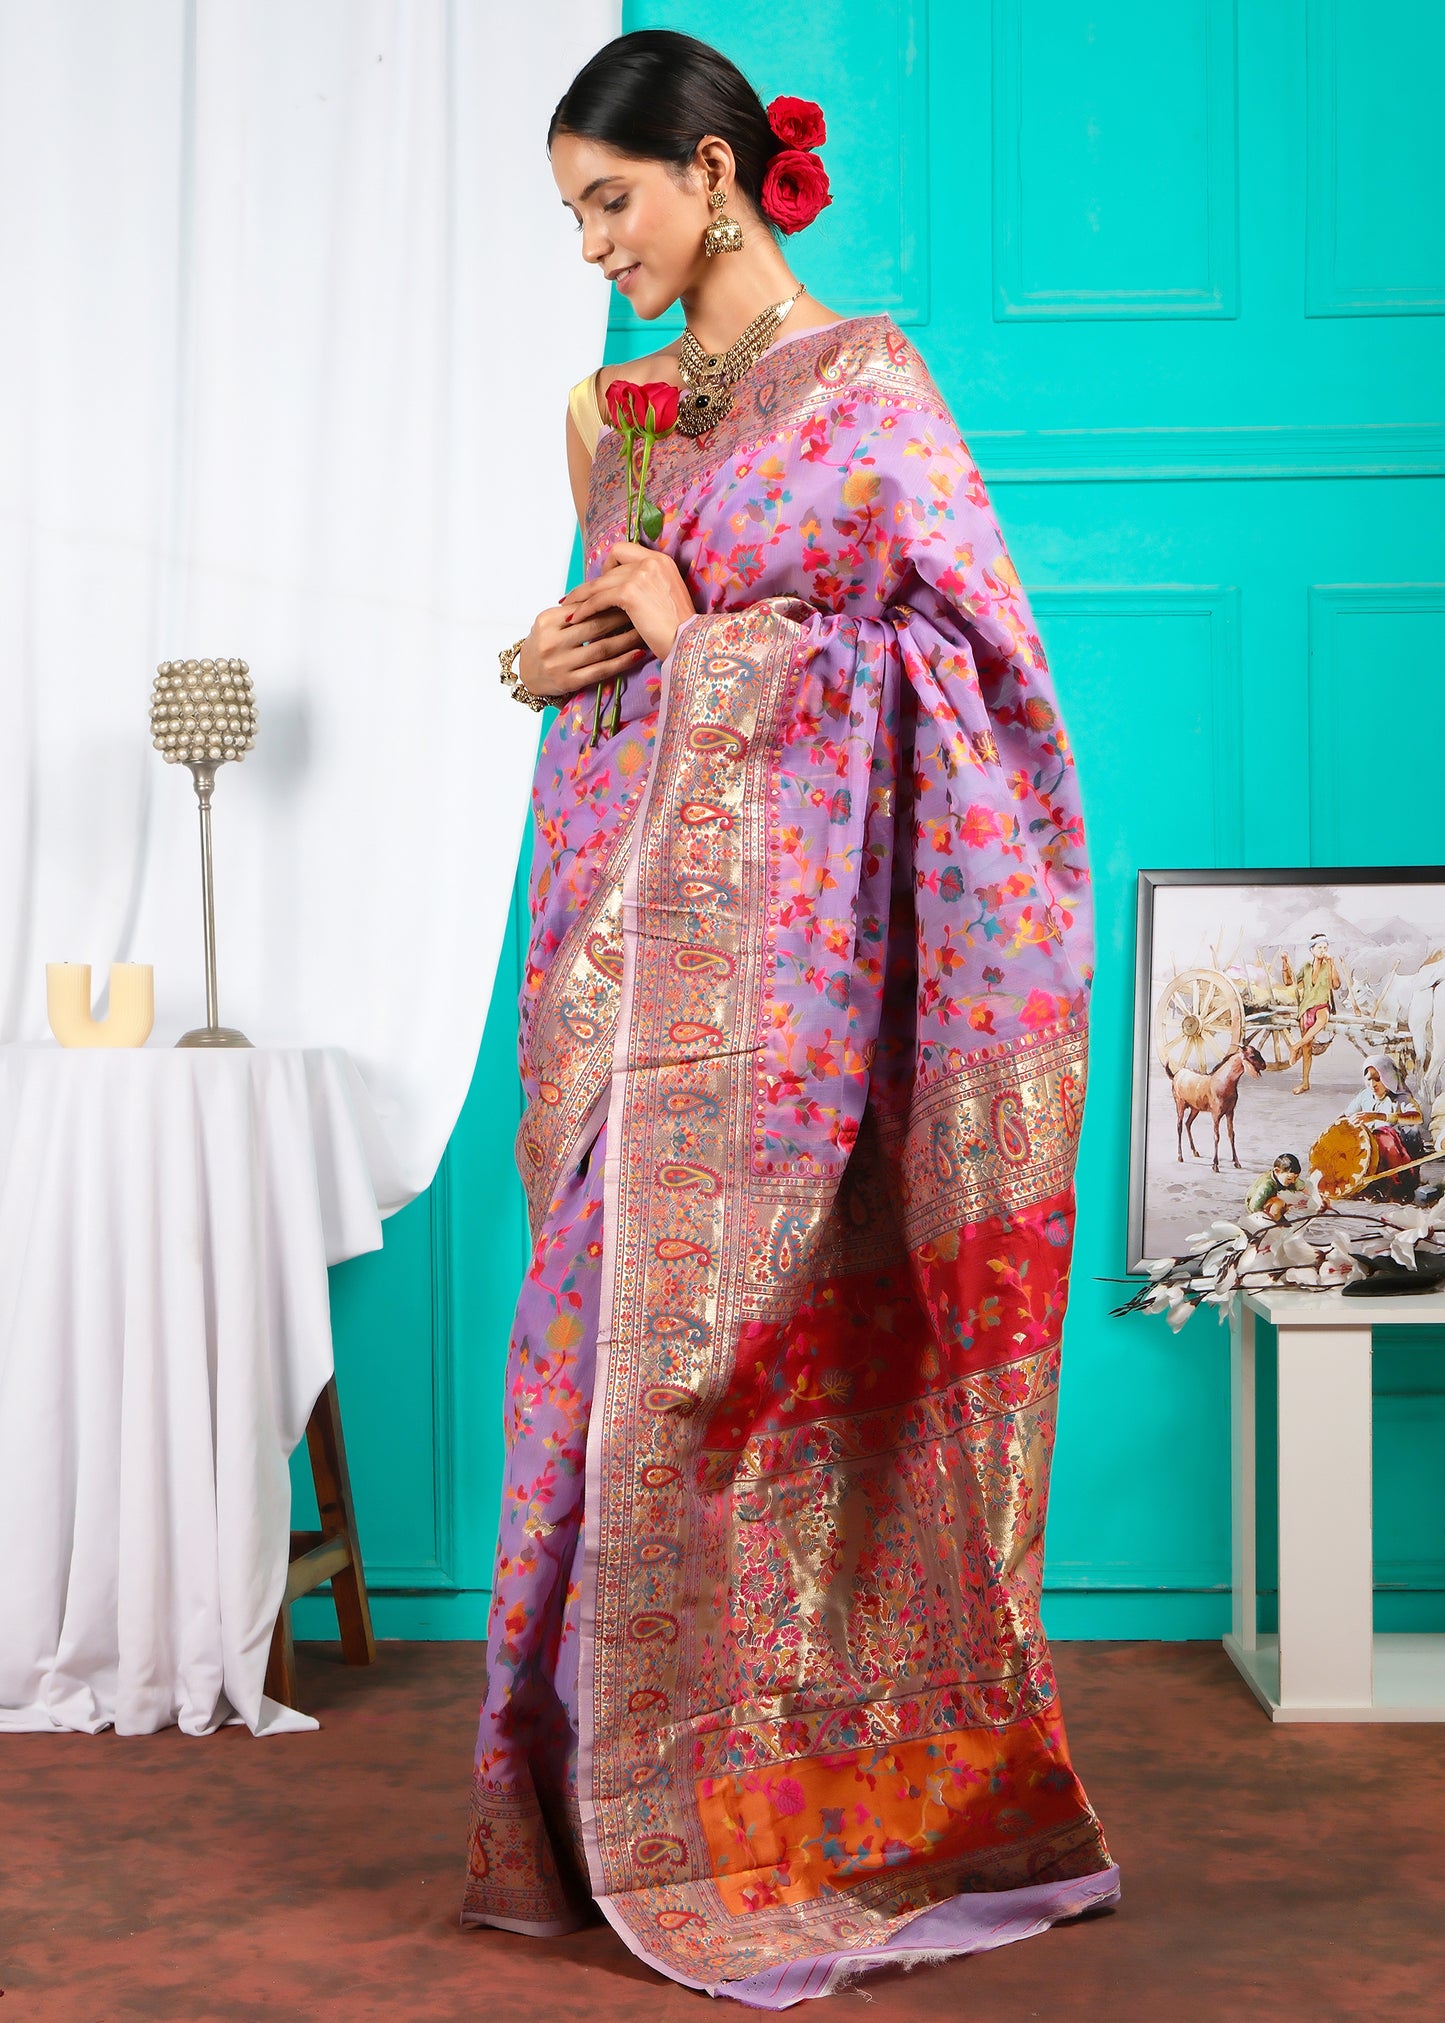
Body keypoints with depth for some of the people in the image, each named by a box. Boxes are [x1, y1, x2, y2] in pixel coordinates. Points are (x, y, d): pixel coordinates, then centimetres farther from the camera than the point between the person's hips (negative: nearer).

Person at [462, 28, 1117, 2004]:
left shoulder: (860, 374, -1)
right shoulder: (618, 408, 19)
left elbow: (943, 637, -9)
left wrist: (698, 625, -9)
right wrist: (574, 652, 1)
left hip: (780, 929, -6)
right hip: (641, 924, 6)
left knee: (754, 1337, -6)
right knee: (625, 1319, 4)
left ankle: (798, 1808, 8)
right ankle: (620, 1804, 14)